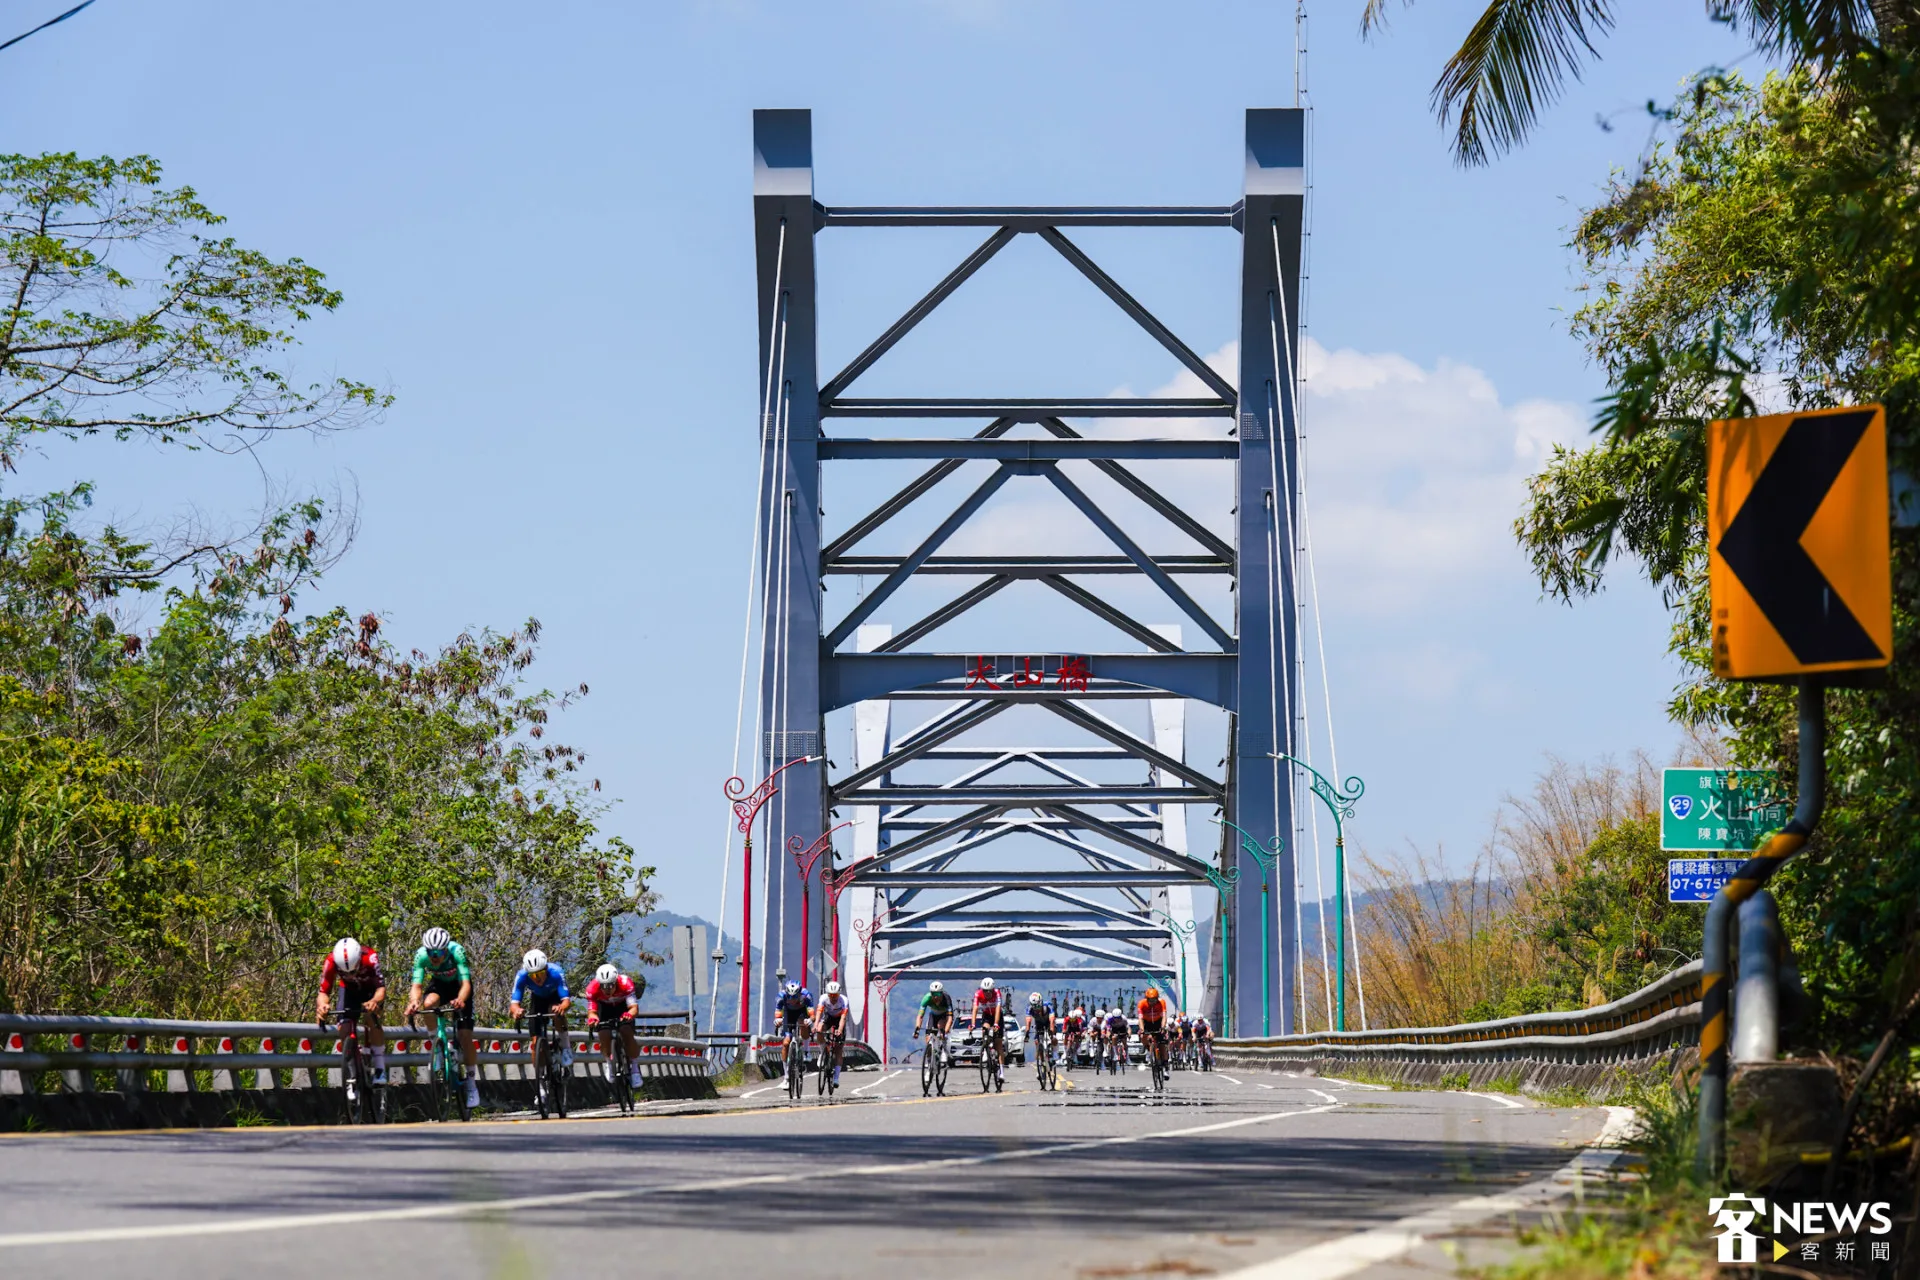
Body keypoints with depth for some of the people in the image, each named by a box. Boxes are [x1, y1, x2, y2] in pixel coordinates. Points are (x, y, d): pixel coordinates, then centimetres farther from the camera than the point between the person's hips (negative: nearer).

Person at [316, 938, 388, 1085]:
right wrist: (322, 1005, -54)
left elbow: (381, 988, -42)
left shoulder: (370, 958, -40)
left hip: (371, 988, -2)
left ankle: (380, 1069, -21)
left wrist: (375, 1001, -64)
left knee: (371, 1019, -27)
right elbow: (324, 992, -31)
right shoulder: (331, 962, -34)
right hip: (349, 989, 2)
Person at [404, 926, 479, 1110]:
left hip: (459, 986, -2)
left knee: (465, 1035, -10)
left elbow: (466, 984, -40)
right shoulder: (421, 955, -28)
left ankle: (472, 1084, 4)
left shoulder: (456, 951, -35)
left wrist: (460, 1000, -61)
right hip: (439, 985, 2)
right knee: (428, 1003, -34)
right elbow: (417, 985, -31)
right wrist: (414, 1002, -53)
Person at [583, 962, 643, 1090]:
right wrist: (592, 1017, -59)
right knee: (604, 1035, -20)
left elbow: (634, 1007, -43)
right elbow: (592, 1010, -35)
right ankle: (609, 1063, 11)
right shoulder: (592, 988, -33)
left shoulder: (625, 983, -37)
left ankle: (635, 1068, -6)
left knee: (627, 1033, -24)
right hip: (605, 1007, 1)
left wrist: (630, 1014, -65)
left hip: (623, 1006, -1)